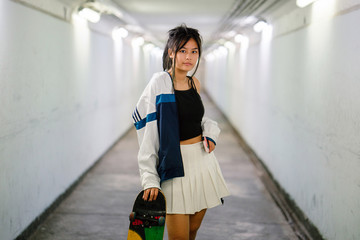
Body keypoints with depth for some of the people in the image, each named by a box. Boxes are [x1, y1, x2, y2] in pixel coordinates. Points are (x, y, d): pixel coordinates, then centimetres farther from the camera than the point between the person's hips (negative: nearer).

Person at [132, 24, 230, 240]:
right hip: (176, 165, -6)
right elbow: (147, 135, -15)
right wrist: (150, 179, -19)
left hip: (202, 160, 6)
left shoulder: (195, 83, 7)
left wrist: (211, 132, 1)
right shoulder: (160, 83, -13)